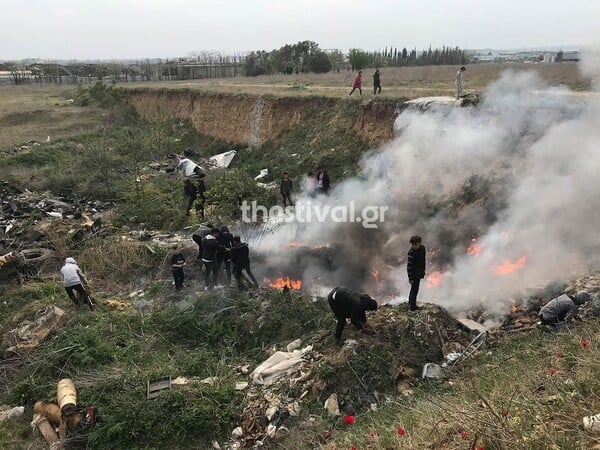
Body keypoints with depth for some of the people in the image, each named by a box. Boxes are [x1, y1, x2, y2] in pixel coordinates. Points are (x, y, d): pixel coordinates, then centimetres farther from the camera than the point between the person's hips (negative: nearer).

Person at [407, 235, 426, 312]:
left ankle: (410, 304, 38)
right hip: (414, 274, -8)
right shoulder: (411, 253, -25)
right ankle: (412, 307, 9)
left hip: (419, 273, 8)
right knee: (414, 289, -2)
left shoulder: (422, 248, -3)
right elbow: (409, 265, -22)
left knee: (414, 288, 21)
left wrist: (423, 271, 18)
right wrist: (410, 278, -21)